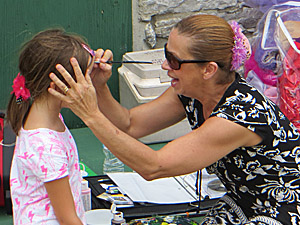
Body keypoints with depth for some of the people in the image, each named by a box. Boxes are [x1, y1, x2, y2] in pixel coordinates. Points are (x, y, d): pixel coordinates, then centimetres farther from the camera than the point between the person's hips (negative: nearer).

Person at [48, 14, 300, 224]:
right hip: (242, 205, 8)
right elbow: (130, 125, -1)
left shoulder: (241, 114, -33)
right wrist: (99, 88, -19)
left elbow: (152, 167, -33)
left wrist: (91, 114, -34)